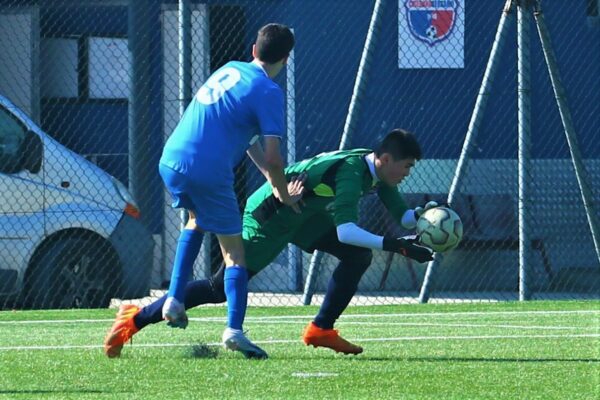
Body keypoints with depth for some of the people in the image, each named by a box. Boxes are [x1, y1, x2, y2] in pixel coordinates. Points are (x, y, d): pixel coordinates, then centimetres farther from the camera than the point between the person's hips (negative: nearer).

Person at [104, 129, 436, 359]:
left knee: (358, 256, -4)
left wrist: (422, 215, -14)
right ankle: (136, 318, 3)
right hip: (268, 217, -9)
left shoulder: (376, 170, -3)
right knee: (221, 288, -6)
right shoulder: (352, 171, -32)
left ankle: (321, 330, 3)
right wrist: (395, 245, -44)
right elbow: (345, 230, -43)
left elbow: (401, 215, 8)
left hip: (303, 215, 9)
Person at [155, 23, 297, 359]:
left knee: (197, 220, 34)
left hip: (171, 162, 7)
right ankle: (234, 330, -10)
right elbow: (272, 158, -8)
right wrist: (284, 195, 8)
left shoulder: (230, 70, 18)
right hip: (209, 173, -7)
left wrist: (271, 177, 25)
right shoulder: (268, 92, -4)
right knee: (234, 252, 4)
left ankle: (175, 299, 23)